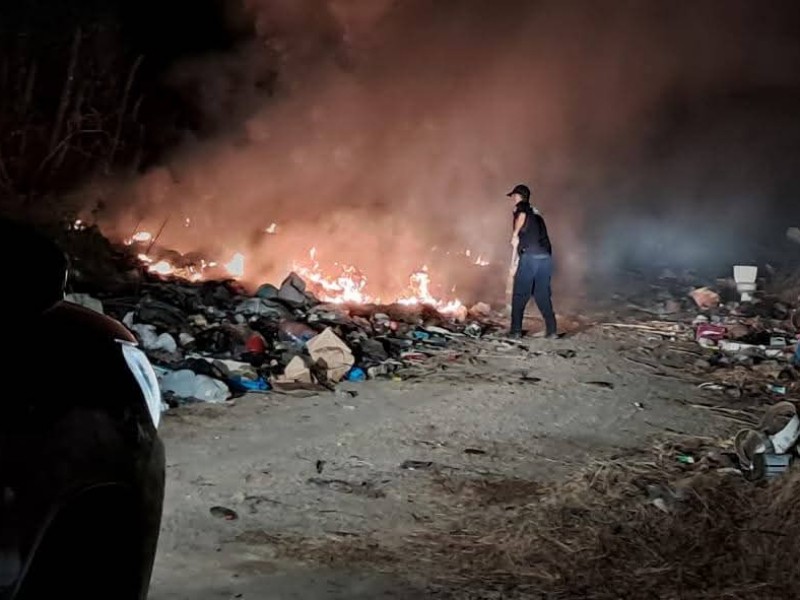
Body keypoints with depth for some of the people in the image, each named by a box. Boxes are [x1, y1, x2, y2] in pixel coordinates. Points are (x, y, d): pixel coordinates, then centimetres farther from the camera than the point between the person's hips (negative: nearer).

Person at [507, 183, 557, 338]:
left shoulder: (521, 207, 5)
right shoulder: (535, 213, 28)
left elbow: (522, 216, -19)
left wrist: (515, 235, -11)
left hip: (530, 255, -7)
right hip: (546, 256, 7)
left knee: (520, 295, 2)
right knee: (543, 295, 11)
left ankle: (516, 330, 2)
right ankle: (551, 330, 3)